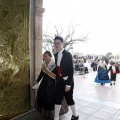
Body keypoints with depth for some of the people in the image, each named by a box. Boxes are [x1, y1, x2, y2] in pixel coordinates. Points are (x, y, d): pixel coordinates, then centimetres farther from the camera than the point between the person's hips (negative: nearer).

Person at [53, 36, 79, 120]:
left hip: (67, 81, -5)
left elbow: (71, 70, -15)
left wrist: (68, 84, -17)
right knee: (57, 100, 10)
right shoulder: (56, 55, 7)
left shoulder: (67, 54, -12)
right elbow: (58, 68, 10)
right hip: (59, 81, 5)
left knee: (69, 99, 10)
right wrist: (57, 79, 2)